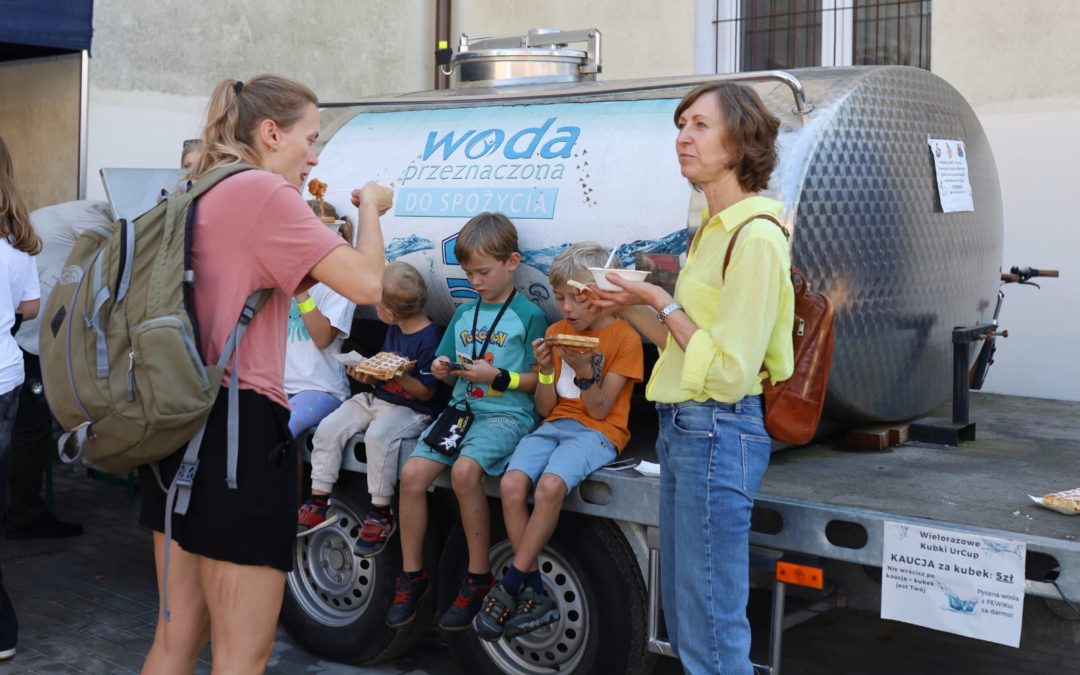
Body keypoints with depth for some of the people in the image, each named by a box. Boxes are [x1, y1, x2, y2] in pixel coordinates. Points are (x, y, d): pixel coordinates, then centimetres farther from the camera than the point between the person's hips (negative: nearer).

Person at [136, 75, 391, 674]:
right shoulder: (262, 189, -11)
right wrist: (370, 207, 2)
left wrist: (314, 231, 20)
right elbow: (366, 284, -16)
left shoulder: (199, 196, 16)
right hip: (239, 427, -10)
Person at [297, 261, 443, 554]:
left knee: (378, 435, -36)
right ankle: (318, 503, -2)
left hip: (411, 410, -9)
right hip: (377, 398, 9)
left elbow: (427, 392, -15)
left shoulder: (431, 339, -17)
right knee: (329, 427, -9)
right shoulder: (394, 330, 11)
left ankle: (380, 514, -21)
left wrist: (395, 374, -26)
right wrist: (369, 373, -2)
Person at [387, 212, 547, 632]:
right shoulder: (464, 314, 18)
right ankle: (412, 576, 0)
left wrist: (497, 377, -16)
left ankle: (479, 578, -17)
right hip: (461, 408, 6)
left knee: (464, 470, -32)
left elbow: (539, 379, -5)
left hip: (507, 413, -6)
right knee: (412, 472, -15)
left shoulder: (528, 316, -1)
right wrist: (443, 370, 1)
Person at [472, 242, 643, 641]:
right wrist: (546, 369, -6)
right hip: (555, 425, 5)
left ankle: (510, 588, -21)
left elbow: (598, 410, -6)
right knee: (512, 483, -25)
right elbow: (545, 408, 12)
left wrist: (584, 368, -21)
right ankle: (536, 596, -17)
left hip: (598, 432, -5)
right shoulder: (555, 332, 14)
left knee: (550, 485, -34)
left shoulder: (624, 338, -2)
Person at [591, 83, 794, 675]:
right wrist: (632, 309, 5)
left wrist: (662, 302, -13)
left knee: (711, 627, 0)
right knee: (683, 620, 19)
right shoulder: (714, 227, 13)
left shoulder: (756, 237, -16)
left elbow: (728, 373, -20)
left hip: (717, 435, -10)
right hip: (680, 428, 10)